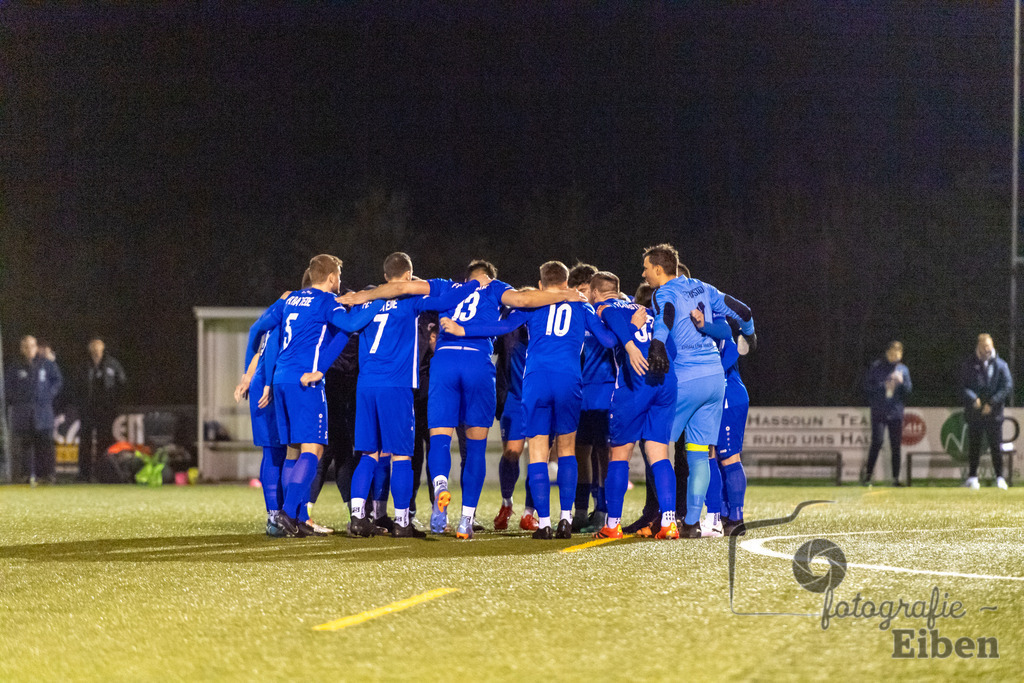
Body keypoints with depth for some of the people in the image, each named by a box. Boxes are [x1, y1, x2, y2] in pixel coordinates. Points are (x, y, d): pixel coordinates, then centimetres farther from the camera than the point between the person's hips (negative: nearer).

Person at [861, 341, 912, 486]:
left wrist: (902, 382, -13)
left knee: (896, 445, 3)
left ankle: (896, 477, 6)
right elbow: (867, 386, -1)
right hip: (879, 413, -3)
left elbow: (908, 390, 7)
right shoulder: (876, 367, 1)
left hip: (896, 413, 3)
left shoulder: (903, 369, 10)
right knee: (877, 442, -11)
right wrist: (883, 386, -14)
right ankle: (868, 473, 1)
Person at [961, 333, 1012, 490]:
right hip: (974, 412, 1)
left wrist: (992, 403, -12)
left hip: (994, 412, -1)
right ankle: (972, 477, 10)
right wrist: (973, 399, -17)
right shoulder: (969, 365, 7)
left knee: (996, 446, -2)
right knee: (974, 446, 3)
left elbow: (1008, 387, -1)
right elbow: (963, 387, 1)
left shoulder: (1001, 365, 6)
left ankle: (999, 477, 5)